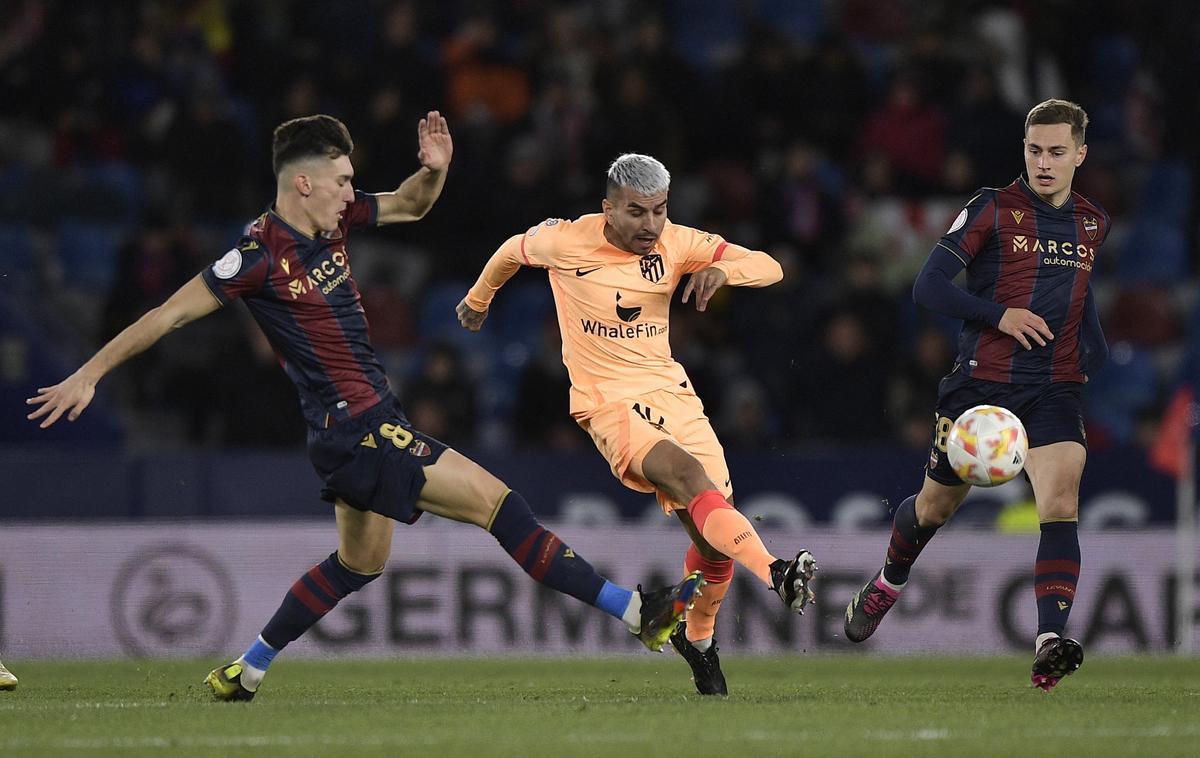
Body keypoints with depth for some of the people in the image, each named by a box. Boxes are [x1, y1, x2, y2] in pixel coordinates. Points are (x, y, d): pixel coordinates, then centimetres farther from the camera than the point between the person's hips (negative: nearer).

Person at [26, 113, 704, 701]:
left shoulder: (333, 222, 5)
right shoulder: (260, 255, -17)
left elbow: (411, 206, 20)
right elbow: (170, 315, -11)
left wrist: (434, 169, -4)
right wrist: (89, 375, -9)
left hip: (368, 423, 10)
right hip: (355, 430, -10)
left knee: (360, 563, 23)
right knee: (496, 502, -12)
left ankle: (245, 671, 32)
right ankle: (639, 613, -12)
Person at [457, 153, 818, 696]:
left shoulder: (676, 244, -2)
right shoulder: (567, 242, -8)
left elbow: (769, 268, -6)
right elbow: (513, 251, 14)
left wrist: (721, 268, -28)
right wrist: (478, 300, 32)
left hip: (671, 392, 4)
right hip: (608, 405, -4)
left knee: (715, 539, 0)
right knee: (690, 478, -32)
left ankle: (697, 637, 27)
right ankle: (776, 574, -49)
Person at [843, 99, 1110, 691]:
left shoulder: (1093, 224, 11)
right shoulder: (993, 209, -4)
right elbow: (929, 286, -9)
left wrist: (1099, 358, 18)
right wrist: (999, 316, -19)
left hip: (1055, 390, 2)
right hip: (981, 383, -2)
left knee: (1061, 504, -22)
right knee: (936, 506, 13)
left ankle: (1050, 642, -31)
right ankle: (889, 582, 46)